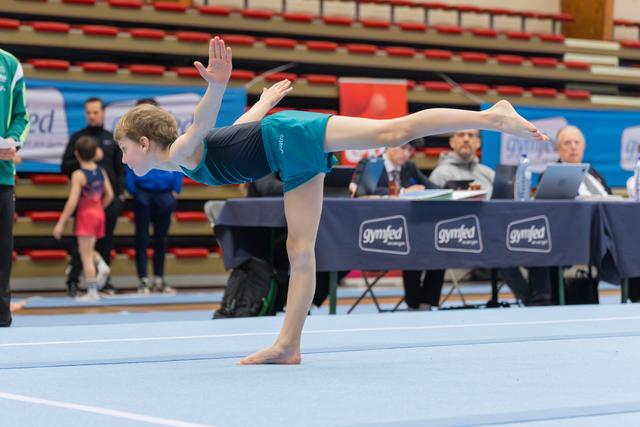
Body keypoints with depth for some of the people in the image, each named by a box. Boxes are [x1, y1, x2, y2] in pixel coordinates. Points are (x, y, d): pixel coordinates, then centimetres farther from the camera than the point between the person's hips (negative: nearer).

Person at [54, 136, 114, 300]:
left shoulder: (78, 175, -14)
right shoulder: (101, 171, 4)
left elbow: (72, 201, -17)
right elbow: (109, 195, 8)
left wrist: (61, 223, -13)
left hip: (85, 214, -6)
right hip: (99, 213, 6)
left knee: (86, 255, 0)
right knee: (88, 250, 22)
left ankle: (92, 291, 0)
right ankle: (102, 266, -4)